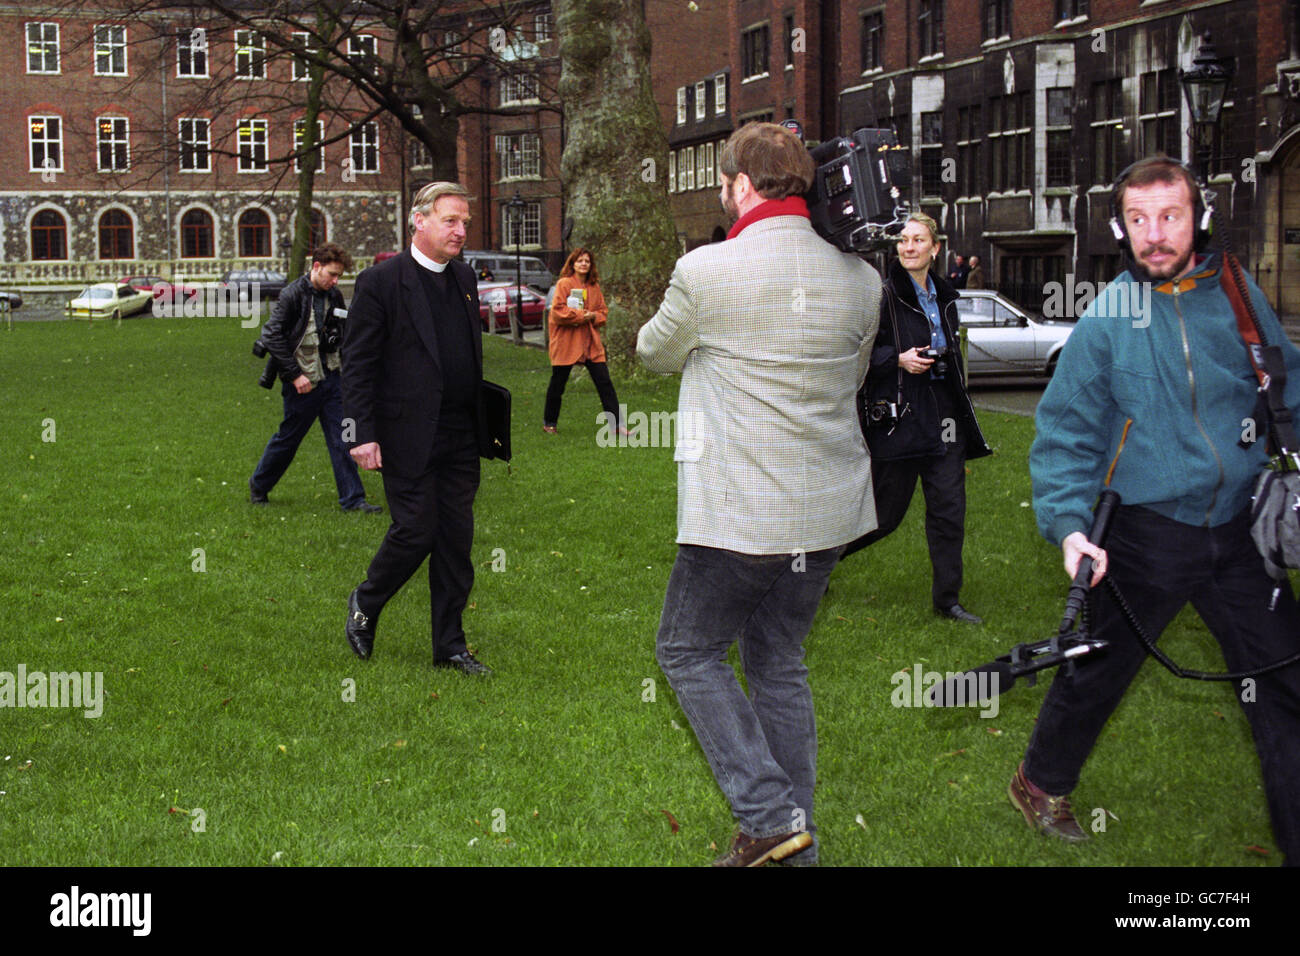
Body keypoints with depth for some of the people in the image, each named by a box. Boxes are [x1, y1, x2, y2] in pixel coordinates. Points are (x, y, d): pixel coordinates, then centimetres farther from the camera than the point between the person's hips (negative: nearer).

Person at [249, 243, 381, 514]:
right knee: (288, 438, 7)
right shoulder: (293, 295, -12)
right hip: (303, 381, -5)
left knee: (342, 439, 2)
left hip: (330, 377, 5)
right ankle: (258, 487, 28)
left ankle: (352, 498, 5)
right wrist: (294, 375, -16)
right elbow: (271, 336, -14)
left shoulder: (334, 296, 7)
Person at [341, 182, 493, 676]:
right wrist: (364, 434, -15)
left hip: (460, 437, 6)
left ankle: (450, 645, 16)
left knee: (456, 538, 7)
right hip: (409, 437, -6)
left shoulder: (464, 278, 12)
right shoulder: (381, 282, -9)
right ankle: (365, 604, 23)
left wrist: (482, 424, 14)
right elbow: (357, 365, -9)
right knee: (415, 532, -5)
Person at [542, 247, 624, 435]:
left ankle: (616, 423, 2)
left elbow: (603, 311, 16)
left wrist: (593, 316, -5)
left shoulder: (594, 286, 11)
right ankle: (549, 422, 23)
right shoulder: (564, 284, -6)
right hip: (566, 342, -5)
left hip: (590, 342, 5)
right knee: (557, 383, 6)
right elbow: (558, 311, -14)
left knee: (604, 382, -1)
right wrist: (581, 316, -16)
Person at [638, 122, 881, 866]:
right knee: (781, 659, 17)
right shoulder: (860, 279, 3)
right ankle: (797, 841, 20)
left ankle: (771, 814, 2)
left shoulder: (707, 272, -13)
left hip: (740, 511, -6)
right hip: (831, 507, 6)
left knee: (690, 652, 11)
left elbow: (656, 352, 6)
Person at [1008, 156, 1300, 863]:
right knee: (1096, 672, 13)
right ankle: (1042, 785, 40)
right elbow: (1065, 432, -4)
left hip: (1238, 532, 3)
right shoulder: (1106, 318, -7)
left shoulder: (1238, 297, 0)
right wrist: (1068, 525, -14)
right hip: (1147, 533, -2)